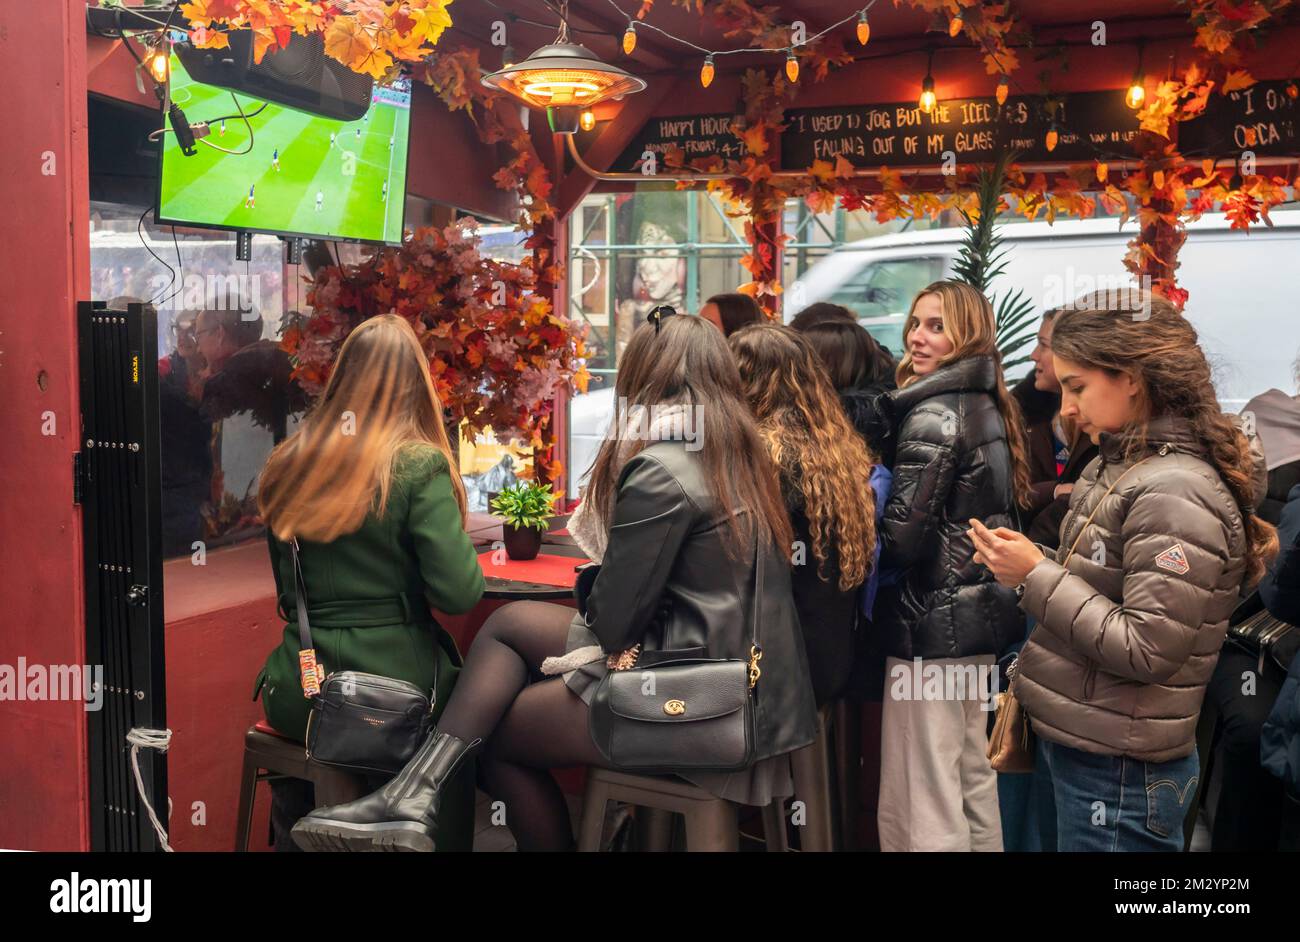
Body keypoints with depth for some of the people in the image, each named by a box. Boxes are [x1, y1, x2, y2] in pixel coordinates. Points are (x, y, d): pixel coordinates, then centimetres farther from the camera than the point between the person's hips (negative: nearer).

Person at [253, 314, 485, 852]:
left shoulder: (287, 464, 4)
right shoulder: (418, 467, -12)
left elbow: (288, 589, 14)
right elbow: (459, 594, -17)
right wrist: (459, 541, 2)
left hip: (297, 695, 4)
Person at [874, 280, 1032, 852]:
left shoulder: (933, 415, -16)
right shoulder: (988, 406, 11)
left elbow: (901, 536, -19)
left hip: (931, 623, -10)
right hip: (982, 612, 10)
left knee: (922, 803, -1)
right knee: (972, 775, 21)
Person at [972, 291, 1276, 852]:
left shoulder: (1175, 495, -20)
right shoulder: (1119, 470, 6)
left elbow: (1148, 651, -23)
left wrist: (1035, 576, -20)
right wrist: (1027, 567, -3)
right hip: (1076, 749, 8)